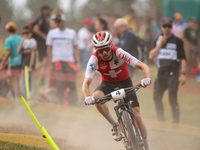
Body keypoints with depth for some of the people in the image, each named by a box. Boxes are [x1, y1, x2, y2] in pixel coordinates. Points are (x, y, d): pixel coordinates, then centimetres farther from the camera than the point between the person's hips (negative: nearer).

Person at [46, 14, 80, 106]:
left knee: (72, 85, -4)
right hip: (57, 61, -1)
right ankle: (60, 104, -3)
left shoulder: (72, 33, 10)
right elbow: (49, 49, 10)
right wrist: (50, 63, 2)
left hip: (70, 61, 1)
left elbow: (76, 48, 12)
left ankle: (73, 104, -1)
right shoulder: (52, 33, 9)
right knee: (60, 85, -7)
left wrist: (78, 62, 3)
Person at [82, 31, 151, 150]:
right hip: (108, 84, 1)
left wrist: (147, 79, -53)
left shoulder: (119, 53, -29)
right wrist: (87, 97, -50)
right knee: (96, 97, -33)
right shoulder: (94, 60, -25)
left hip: (125, 83, -1)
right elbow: (86, 83, -28)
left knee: (137, 116, -11)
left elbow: (143, 66, -31)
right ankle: (115, 126, -12)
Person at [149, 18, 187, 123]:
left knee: (172, 99, -10)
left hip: (172, 73, -5)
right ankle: (161, 121, 10)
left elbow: (183, 58, -5)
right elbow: (151, 56, 2)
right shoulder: (158, 40, 12)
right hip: (161, 73, 5)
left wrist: (183, 74, -14)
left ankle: (175, 122, -2)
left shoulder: (177, 41, -2)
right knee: (156, 97, -1)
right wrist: (161, 43, -6)